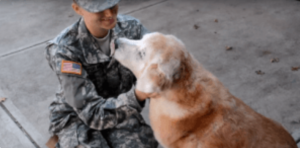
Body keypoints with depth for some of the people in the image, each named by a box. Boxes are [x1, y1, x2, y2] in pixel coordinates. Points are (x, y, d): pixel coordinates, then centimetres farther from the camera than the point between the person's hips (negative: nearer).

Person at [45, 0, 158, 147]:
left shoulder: (131, 28, -15)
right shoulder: (63, 50, -26)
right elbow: (92, 113, -29)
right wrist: (136, 96, -45)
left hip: (119, 107, 2)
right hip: (76, 116, -2)